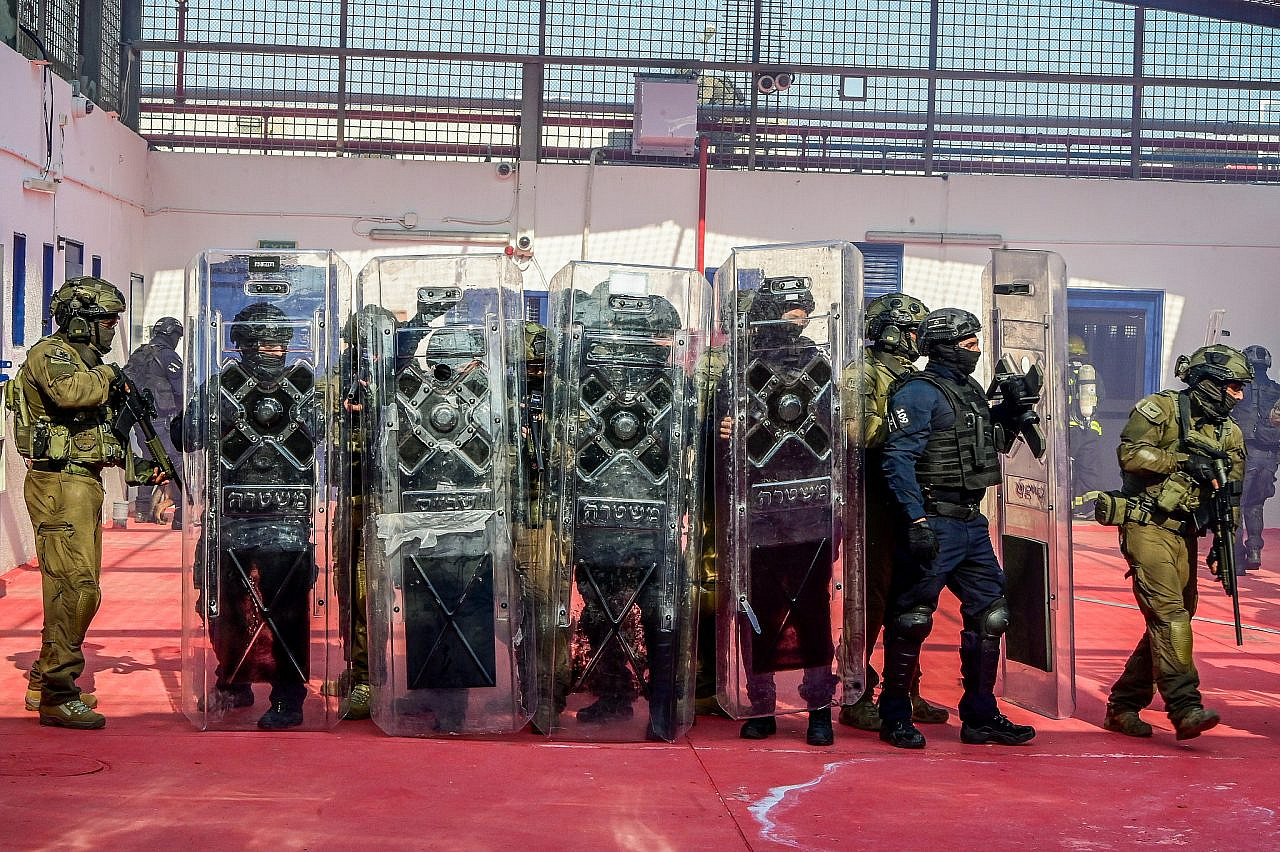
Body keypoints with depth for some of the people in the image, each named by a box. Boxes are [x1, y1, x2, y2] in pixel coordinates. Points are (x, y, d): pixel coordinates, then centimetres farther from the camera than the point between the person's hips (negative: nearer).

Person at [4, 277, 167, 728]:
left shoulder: (87, 365, 20)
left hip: (84, 484, 10)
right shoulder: (49, 354, -8)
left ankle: (44, 682, 24)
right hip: (60, 484, -10)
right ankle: (57, 696, -9)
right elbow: (68, 391, -32)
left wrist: (137, 467, 12)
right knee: (77, 588, -13)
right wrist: (107, 376, -14)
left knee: (78, 587, 14)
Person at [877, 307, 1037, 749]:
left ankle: (981, 717, 18)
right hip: (934, 525, -9)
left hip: (971, 522, 9)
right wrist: (916, 521, -25)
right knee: (912, 621, -1)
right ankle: (895, 718, 10)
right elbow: (898, 459, -18)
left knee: (989, 614, 9)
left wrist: (1005, 413, 12)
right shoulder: (920, 393, -11)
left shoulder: (969, 391, 16)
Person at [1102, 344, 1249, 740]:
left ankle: (1122, 706, 17)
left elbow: (1230, 493, 15)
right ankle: (1185, 708, -22)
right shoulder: (1160, 408, -6)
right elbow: (1130, 453, -18)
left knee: (1171, 620, 8)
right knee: (1169, 615, -17)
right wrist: (1184, 461, -20)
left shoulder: (1229, 433, 13)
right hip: (1147, 527, -8)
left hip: (1184, 533, 8)